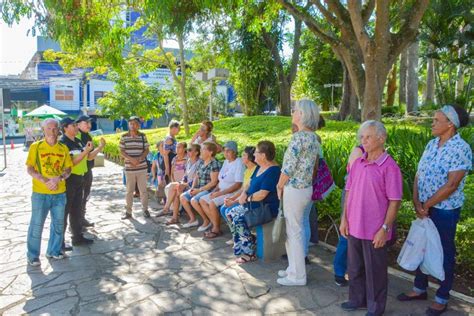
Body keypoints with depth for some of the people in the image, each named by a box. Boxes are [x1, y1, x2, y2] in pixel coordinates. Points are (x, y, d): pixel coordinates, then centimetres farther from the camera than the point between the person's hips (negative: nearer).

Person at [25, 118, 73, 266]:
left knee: (58, 224, 13)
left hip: (60, 193, 3)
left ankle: (54, 251, 30)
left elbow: (68, 169, 4)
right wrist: (45, 180, -19)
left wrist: (59, 178, -16)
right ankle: (33, 255, 18)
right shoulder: (36, 146, -4)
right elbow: (29, 169, -6)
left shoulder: (63, 148, 3)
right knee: (36, 225, 3)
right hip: (40, 193, -3)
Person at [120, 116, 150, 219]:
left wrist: (139, 158, -14)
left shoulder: (143, 136, 2)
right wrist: (131, 159, -16)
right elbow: (121, 152, 0)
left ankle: (145, 209, 20)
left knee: (143, 190, 5)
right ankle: (128, 212, 16)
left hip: (142, 167, 0)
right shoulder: (124, 137, 1)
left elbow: (146, 150, 3)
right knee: (129, 190, 6)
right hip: (129, 168, 0)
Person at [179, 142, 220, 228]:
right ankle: (193, 219, 10)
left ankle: (207, 221, -6)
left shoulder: (214, 164, -15)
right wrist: (193, 187, 0)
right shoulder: (201, 162, 10)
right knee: (182, 197, -1)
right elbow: (196, 176, 17)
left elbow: (213, 182, -19)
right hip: (199, 189, 9)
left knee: (194, 200, -27)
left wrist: (199, 190, -18)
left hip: (209, 190, -9)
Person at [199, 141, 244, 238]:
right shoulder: (226, 161, 12)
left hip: (233, 193, -9)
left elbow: (238, 185, -21)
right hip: (221, 192, 10)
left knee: (212, 203, -26)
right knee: (202, 200, 2)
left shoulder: (239, 163, -15)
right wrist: (215, 190, 1)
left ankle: (217, 229, -8)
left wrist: (220, 193, -21)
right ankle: (214, 224, 3)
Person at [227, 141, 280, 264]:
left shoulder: (273, 171, -22)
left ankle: (249, 253, -10)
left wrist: (247, 199, -11)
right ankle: (249, 240, 11)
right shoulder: (261, 167, 10)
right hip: (254, 204, 10)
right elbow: (251, 184, 18)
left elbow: (262, 194, -26)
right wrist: (244, 193, -3)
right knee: (231, 214, 2)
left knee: (239, 219, -23)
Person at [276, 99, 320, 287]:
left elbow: (288, 167, -19)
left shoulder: (298, 137, -19)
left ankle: (297, 276, 15)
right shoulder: (314, 137, 8)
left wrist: (279, 186, -4)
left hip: (294, 189, -9)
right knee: (295, 229, 19)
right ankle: (294, 268, 32)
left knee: (294, 232, 3)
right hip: (307, 187, 9)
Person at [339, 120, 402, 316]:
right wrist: (344, 219, 7)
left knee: (375, 271, 10)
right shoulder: (357, 163, 5)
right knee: (355, 268, 20)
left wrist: (385, 229, -15)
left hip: (375, 231, -6)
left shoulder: (389, 167, -13)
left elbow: (394, 202, -13)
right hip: (354, 227, 6)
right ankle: (357, 299, 40)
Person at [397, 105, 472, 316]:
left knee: (444, 252, 9)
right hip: (424, 208, 7)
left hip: (445, 210, -6)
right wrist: (417, 203, -8)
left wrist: (426, 205, -14)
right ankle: (420, 289, 35)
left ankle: (442, 299, 27)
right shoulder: (432, 144, 5)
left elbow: (452, 185, -20)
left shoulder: (461, 149, -16)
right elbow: (418, 175, 3)